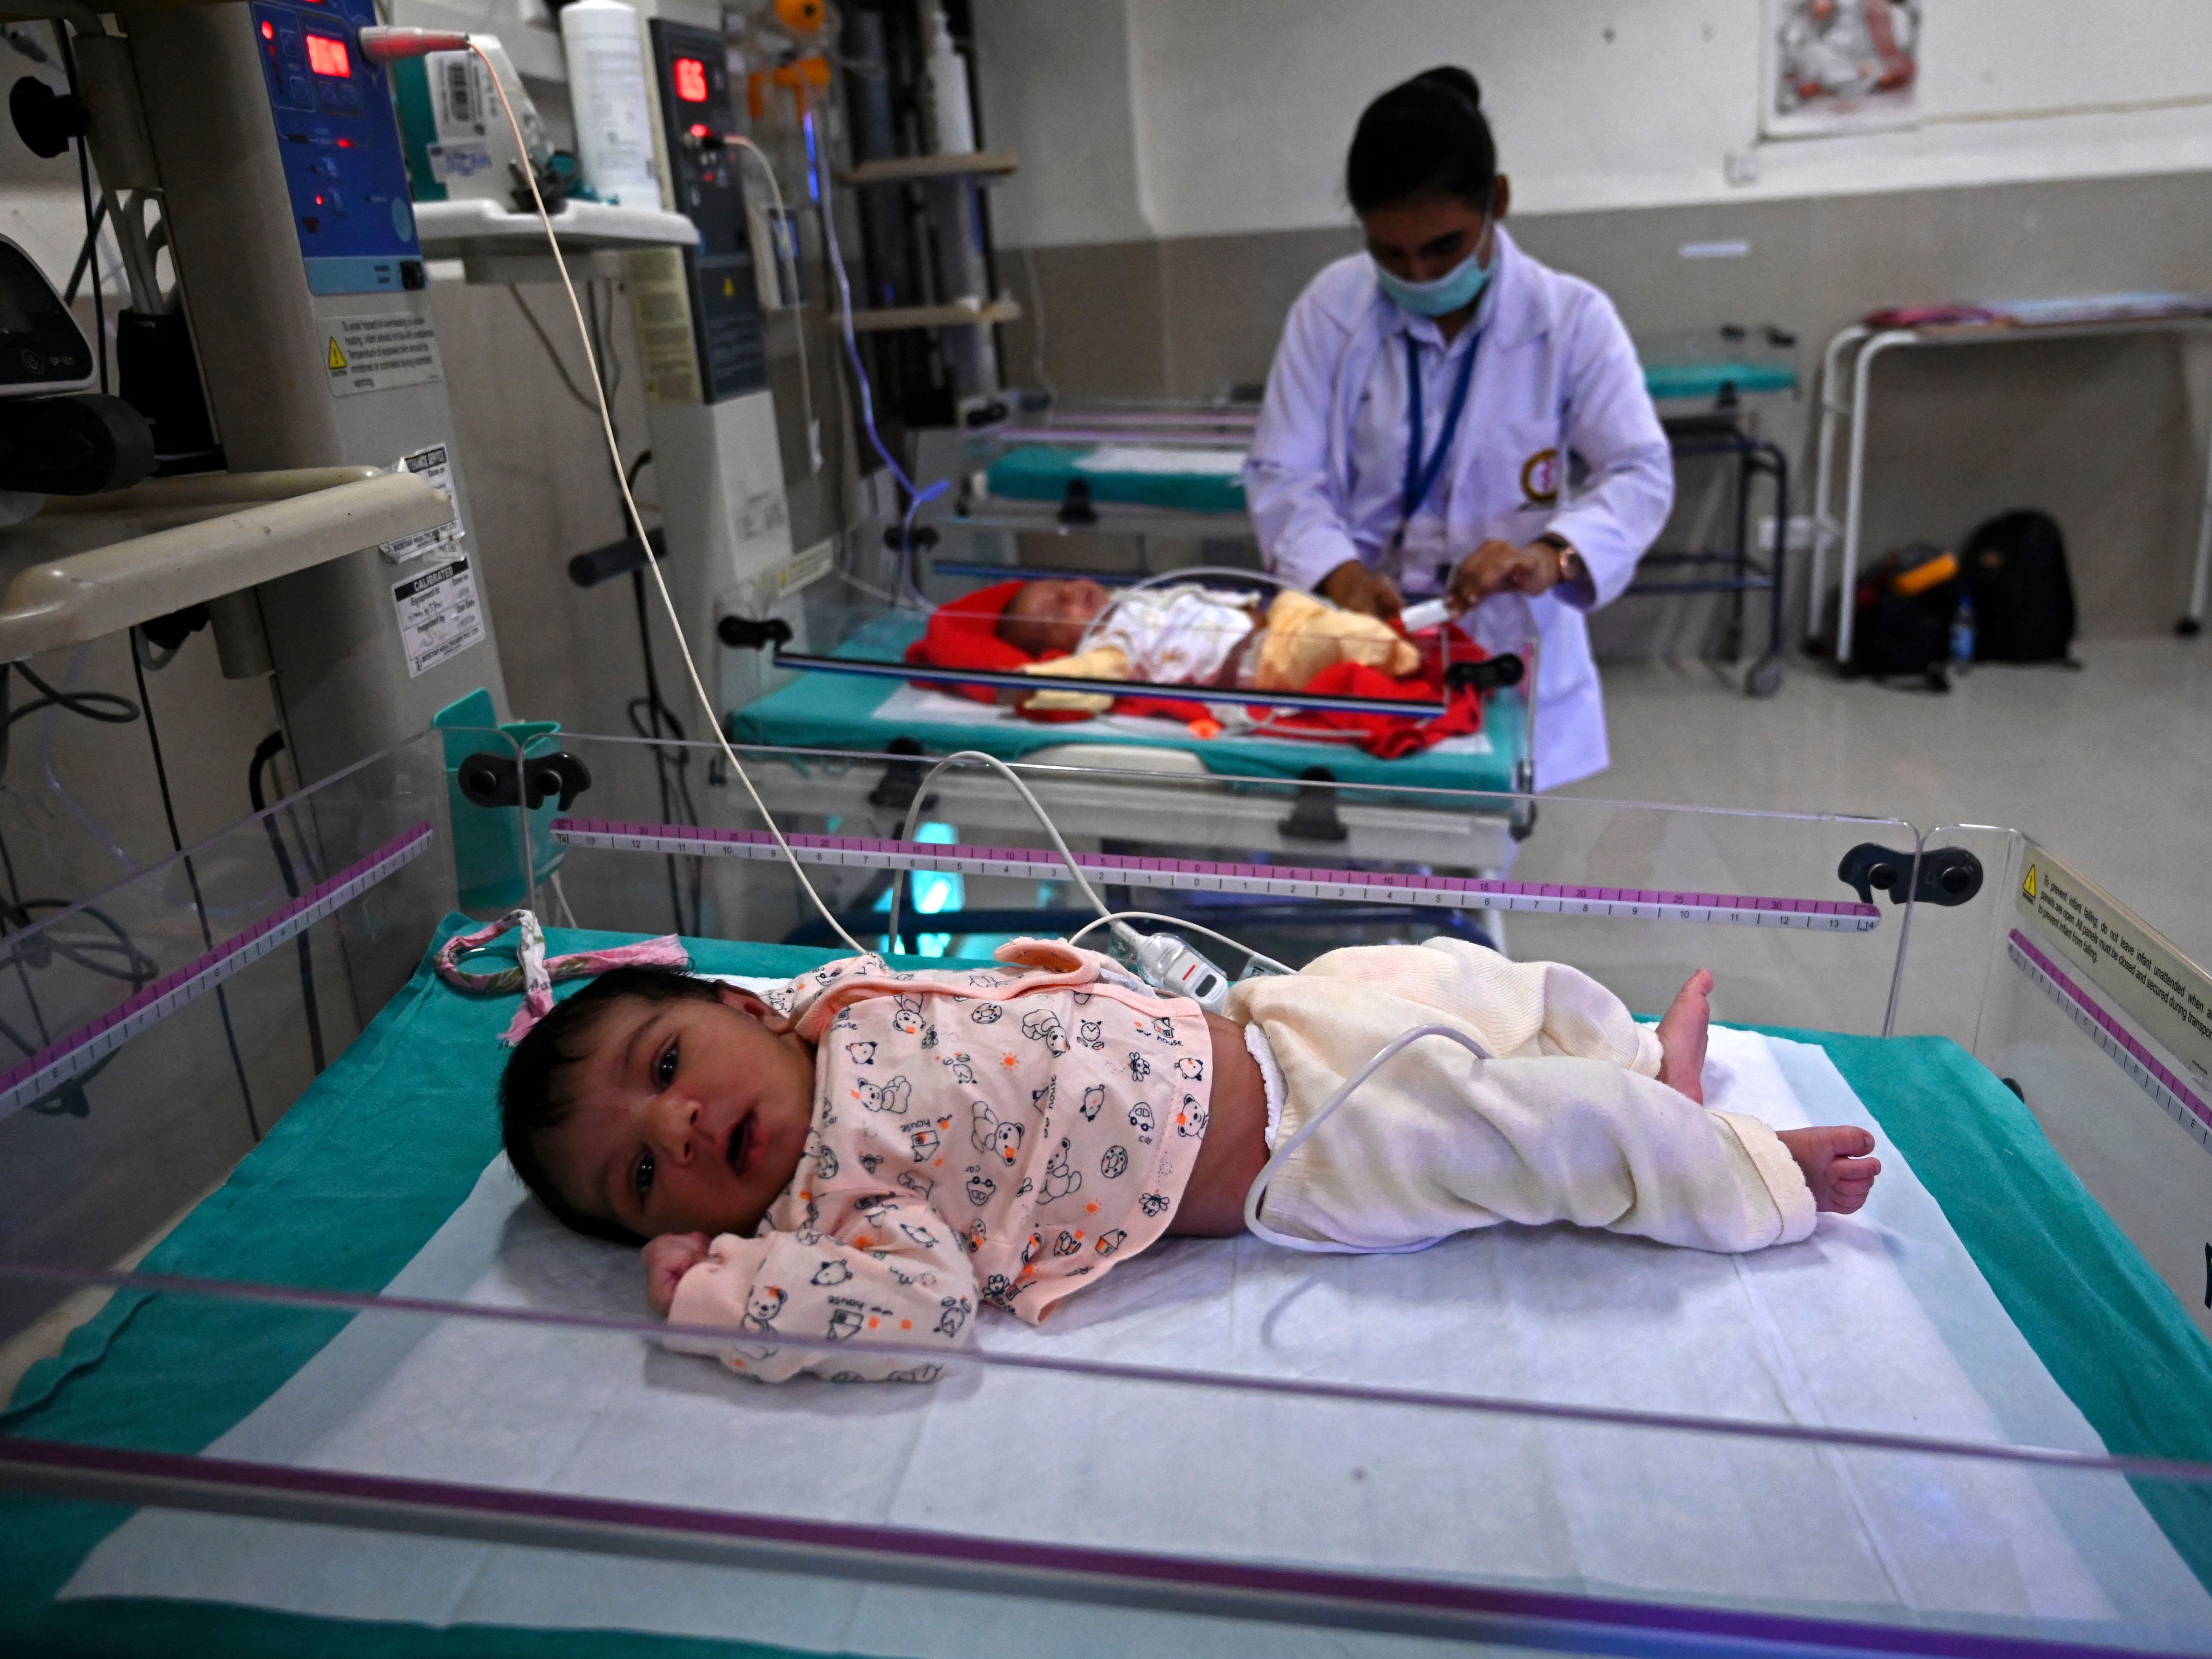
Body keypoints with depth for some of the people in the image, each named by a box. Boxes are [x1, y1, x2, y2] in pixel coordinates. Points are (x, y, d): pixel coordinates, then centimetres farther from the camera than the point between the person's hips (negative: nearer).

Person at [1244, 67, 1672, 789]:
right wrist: (1337, 571, -24)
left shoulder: (1573, 317, -5)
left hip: (1507, 655, 0)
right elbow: (1281, 473, -4)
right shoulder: (1331, 306, -3)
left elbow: (1639, 473, -8)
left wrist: (1554, 554, -29)